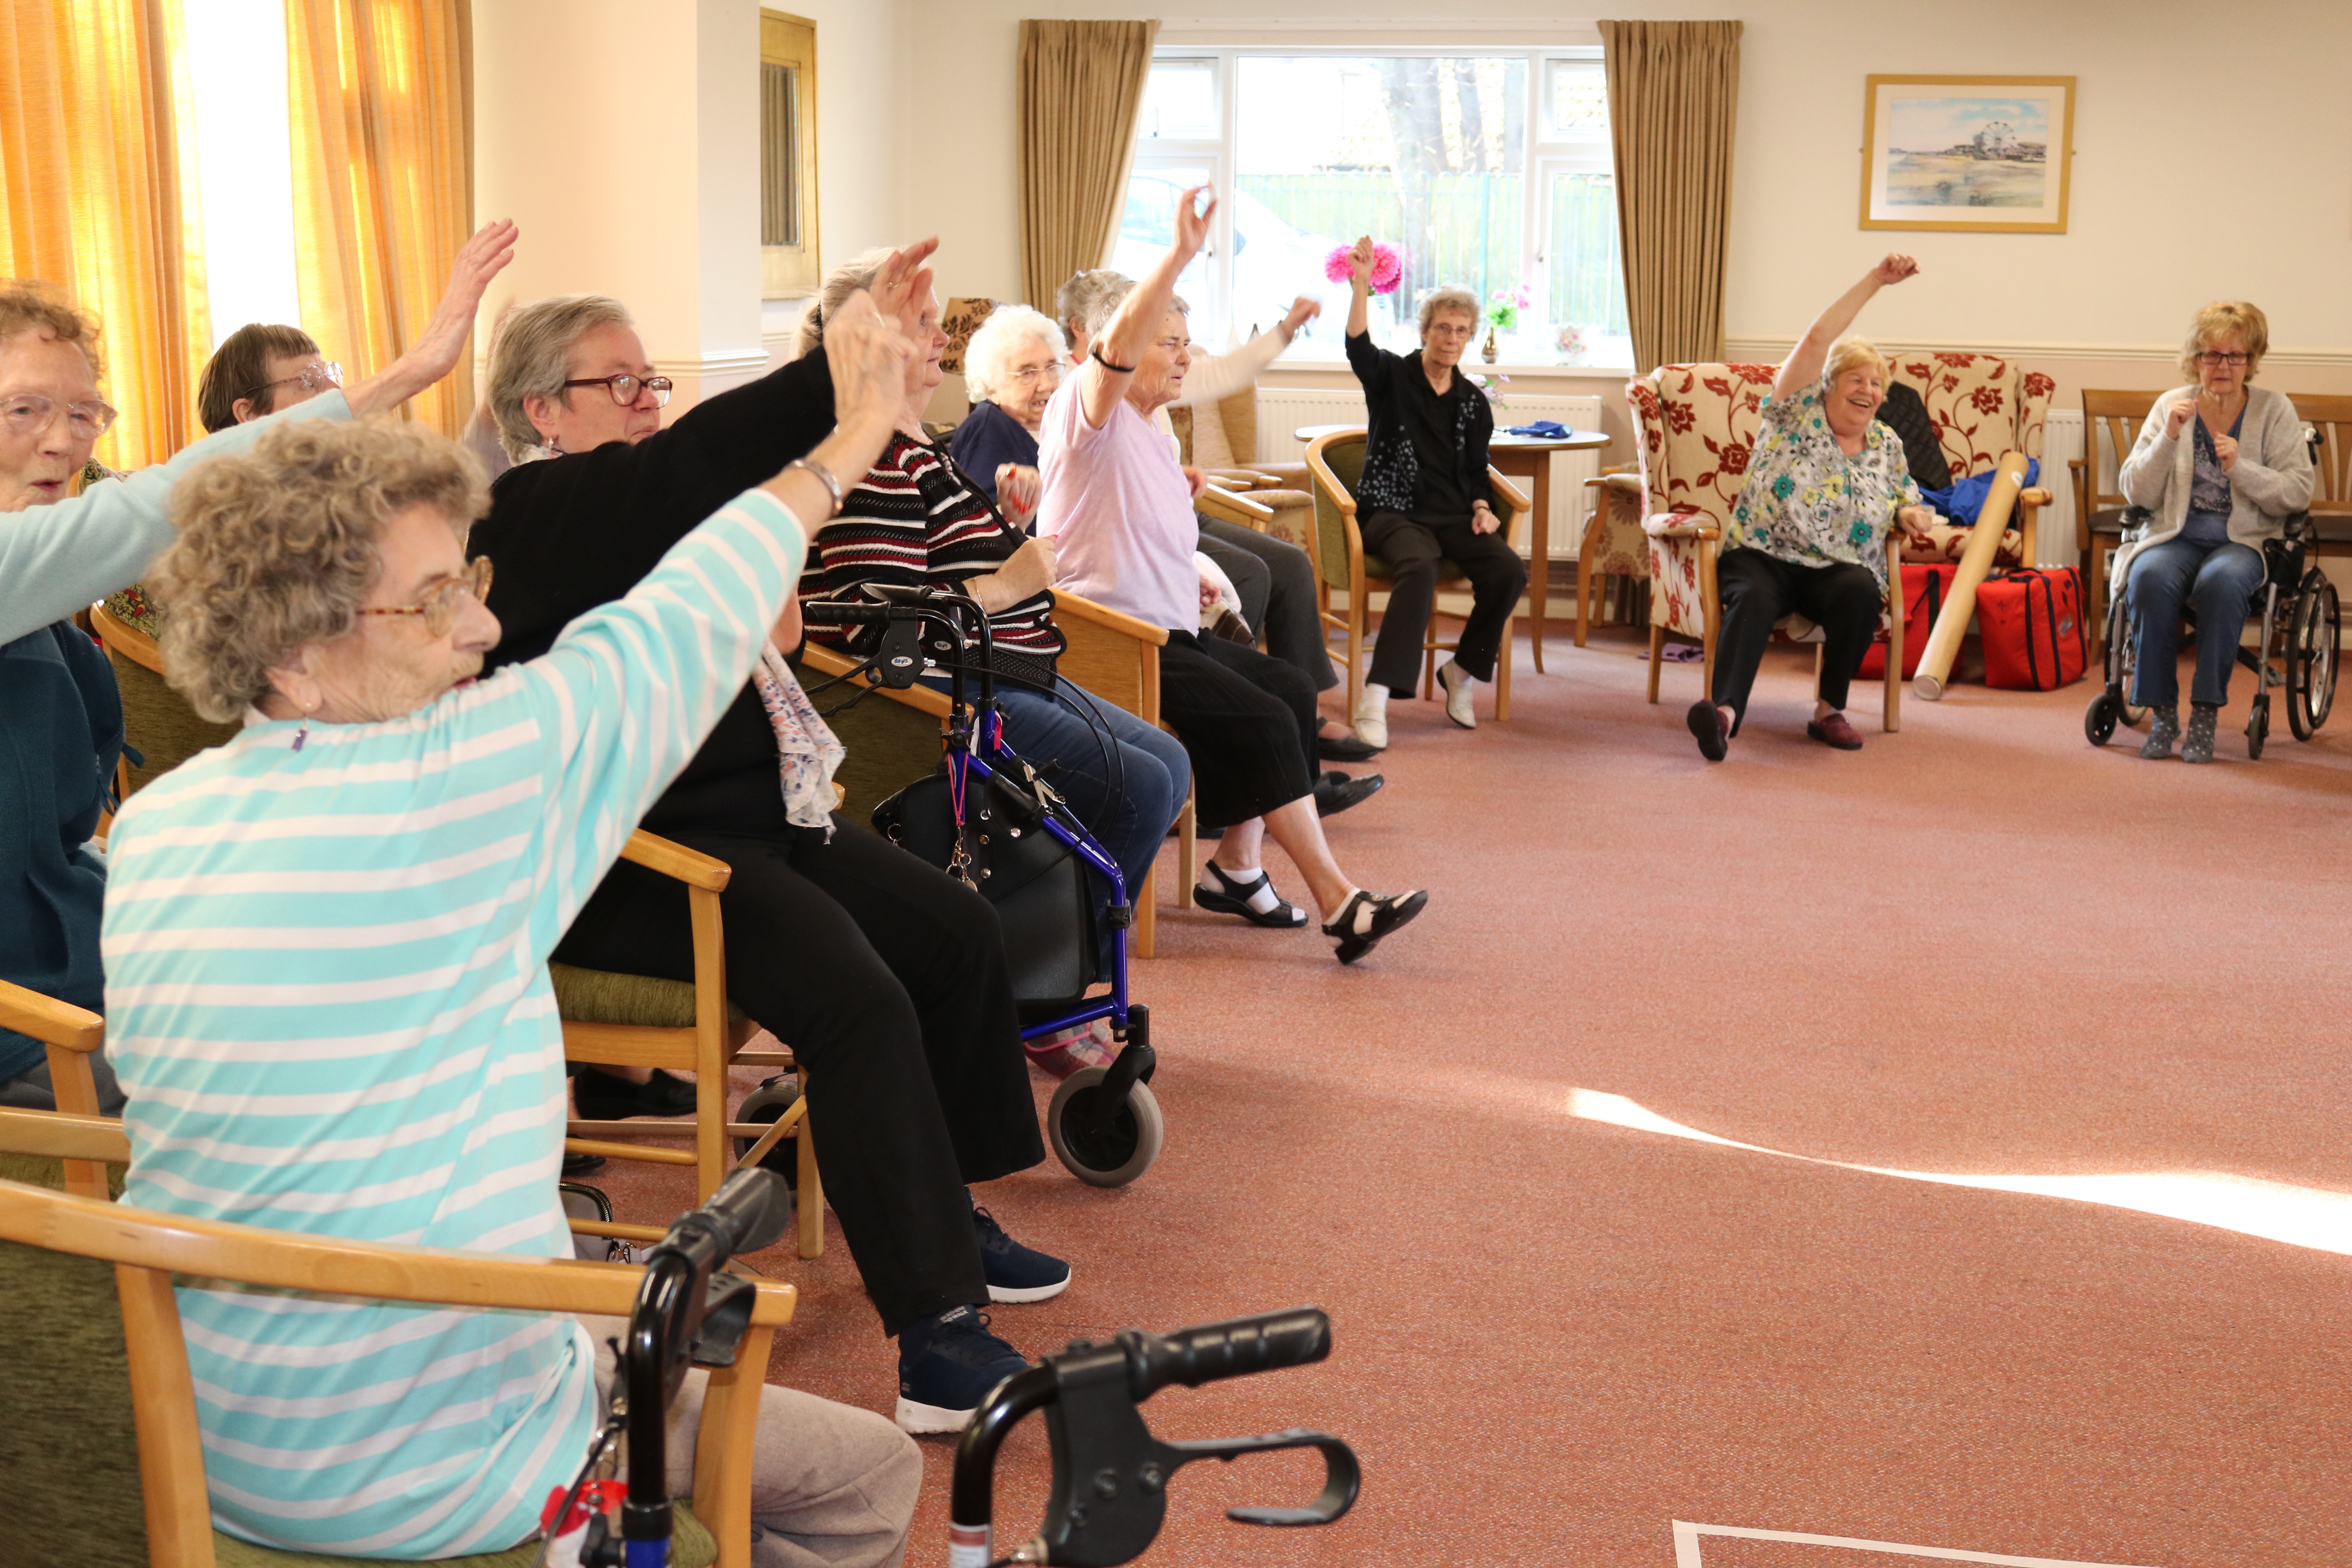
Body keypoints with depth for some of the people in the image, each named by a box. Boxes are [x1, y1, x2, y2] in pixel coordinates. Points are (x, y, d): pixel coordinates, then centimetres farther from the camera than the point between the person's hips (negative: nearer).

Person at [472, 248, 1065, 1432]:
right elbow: (696, 460, -30)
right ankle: (934, 1327, -22)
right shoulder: (533, 512, -12)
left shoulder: (642, 509, 19)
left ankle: (945, 1212, 17)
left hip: (752, 812, 10)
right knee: (856, 999, -27)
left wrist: (766, 627, 4)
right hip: (639, 858, -10)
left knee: (958, 932, 3)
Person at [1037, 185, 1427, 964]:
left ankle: (1236, 865, -2)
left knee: (1291, 689, -5)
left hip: (1169, 630, 10)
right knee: (1261, 718, -20)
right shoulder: (1088, 413, -7)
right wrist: (1181, 254, -37)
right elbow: (1117, 342, -29)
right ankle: (1336, 900, -17)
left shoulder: (1152, 439, 21)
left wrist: (1188, 578, 15)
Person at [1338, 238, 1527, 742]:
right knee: (1420, 566, -38)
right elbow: (1359, 348, -17)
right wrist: (1360, 285, -30)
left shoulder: (1473, 402, 16)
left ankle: (1462, 671, -1)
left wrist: (1482, 508, 0)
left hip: (1453, 514, 5)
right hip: (1392, 510, -4)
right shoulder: (1392, 376, 4)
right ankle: (1376, 697, -40)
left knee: (1510, 570, -23)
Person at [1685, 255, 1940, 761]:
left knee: (1862, 591, -33)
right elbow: (1817, 338, -5)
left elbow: (1908, 500, 30)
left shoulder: (1888, 446, 17)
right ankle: (1724, 712, -59)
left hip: (1836, 571, 3)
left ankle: (1829, 710, -20)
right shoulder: (1798, 415, 5)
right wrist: (1875, 281, -6)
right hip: (1762, 556, -3)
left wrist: (1912, 515, 4)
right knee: (1754, 599, -37)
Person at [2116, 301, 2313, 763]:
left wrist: (2240, 468, -16)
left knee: (2221, 580, -36)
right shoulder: (2172, 405, 8)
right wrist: (2169, 437, -11)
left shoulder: (2274, 410, 5)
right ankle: (2163, 714, -23)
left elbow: (2298, 493, -3)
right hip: (2177, 536, 1)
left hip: (2245, 540, -1)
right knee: (2151, 577, -33)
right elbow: (2137, 494, 2)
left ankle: (2205, 716, -28)